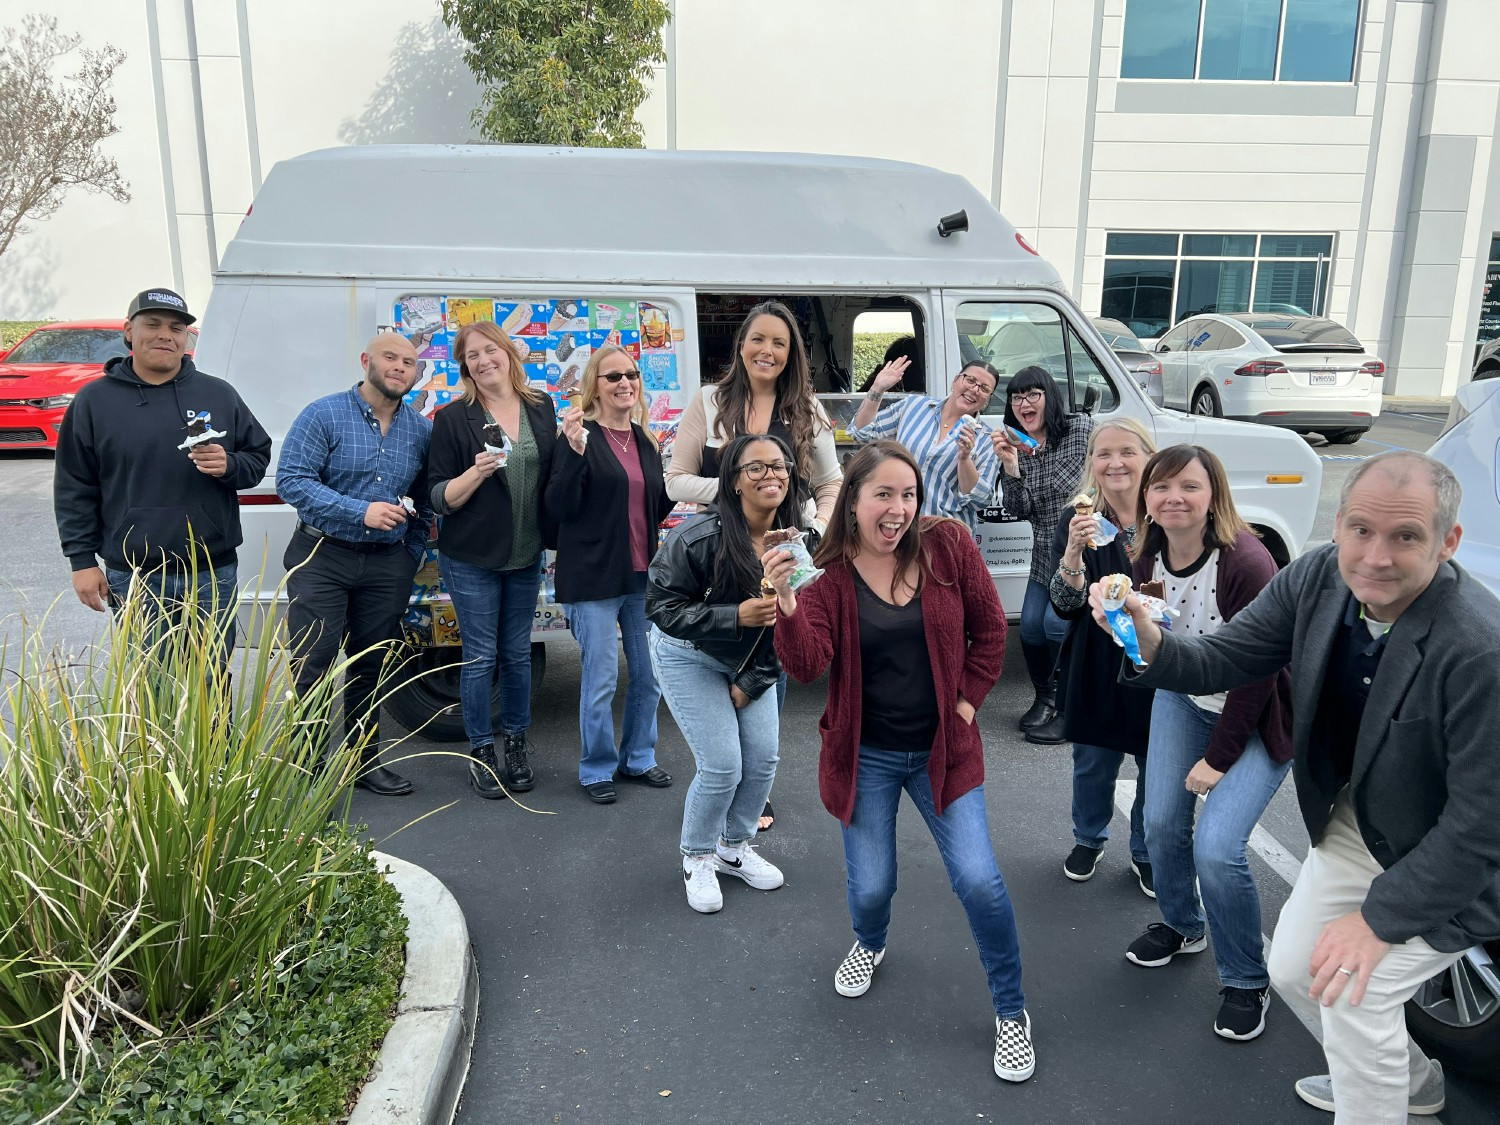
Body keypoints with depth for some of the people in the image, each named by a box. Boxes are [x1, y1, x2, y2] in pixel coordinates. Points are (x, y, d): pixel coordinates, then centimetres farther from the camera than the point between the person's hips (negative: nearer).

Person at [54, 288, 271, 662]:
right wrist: (82, 560, -1)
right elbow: (74, 489, 4)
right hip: (133, 578, -1)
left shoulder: (219, 394, 7)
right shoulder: (94, 400, 3)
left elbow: (259, 457, 10)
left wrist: (230, 465, -12)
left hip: (213, 574, 1)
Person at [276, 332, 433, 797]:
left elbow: (425, 502, 17)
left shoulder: (421, 430, 7)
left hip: (388, 564, 4)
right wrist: (361, 512, -22)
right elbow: (291, 480, -14)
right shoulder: (323, 415, -6)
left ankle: (365, 760, 24)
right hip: (322, 557, -4)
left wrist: (411, 555, 9)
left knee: (371, 665, 12)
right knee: (311, 664, -5)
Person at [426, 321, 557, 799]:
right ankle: (480, 752, 17)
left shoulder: (541, 409, 6)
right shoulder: (454, 419, -6)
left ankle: (516, 745, 27)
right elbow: (440, 498, -7)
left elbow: (553, 472, 18)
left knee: (517, 653, 12)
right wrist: (476, 472, -24)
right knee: (480, 656, 2)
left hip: (526, 557, 4)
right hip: (471, 558, -3)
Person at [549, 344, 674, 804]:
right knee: (601, 679, 0)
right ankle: (597, 769, 18)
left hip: (643, 575, 6)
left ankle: (638, 758, 30)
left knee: (650, 675, 12)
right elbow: (559, 507, -14)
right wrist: (575, 451, -26)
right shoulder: (581, 435, -7)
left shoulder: (646, 440, 12)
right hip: (596, 576, -6)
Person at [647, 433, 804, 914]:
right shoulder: (697, 538, -28)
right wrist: (736, 616, -34)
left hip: (752, 661, 5)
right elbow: (661, 609, -23)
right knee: (722, 766, -9)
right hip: (690, 657, -5)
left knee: (763, 759, 2)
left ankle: (735, 847, 30)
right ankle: (697, 860, 18)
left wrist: (751, 682, -5)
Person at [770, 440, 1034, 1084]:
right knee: (871, 888, 7)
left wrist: (966, 702, -3)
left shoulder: (948, 545, -8)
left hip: (942, 748, 0)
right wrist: (785, 600, -35)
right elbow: (807, 667, -21)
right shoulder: (830, 577, -9)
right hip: (866, 754, 0)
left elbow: (988, 630, 2)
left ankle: (1011, 1012, 19)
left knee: (979, 881, -6)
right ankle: (870, 945, 46)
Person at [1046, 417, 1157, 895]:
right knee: (1094, 762, 15)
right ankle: (1089, 840, 40)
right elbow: (1064, 605, -11)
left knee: (1157, 763, 12)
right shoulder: (1076, 521, -6)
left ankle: (1145, 853, 35)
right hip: (1097, 665, 1)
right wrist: (1074, 553, -27)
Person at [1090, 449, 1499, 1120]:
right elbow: (1224, 659, -10)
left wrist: (1379, 918, -21)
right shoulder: (1318, 578, -17)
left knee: (1356, 998, -15)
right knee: (1292, 969, 14)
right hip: (1355, 819, 7)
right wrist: (1151, 647, -32)